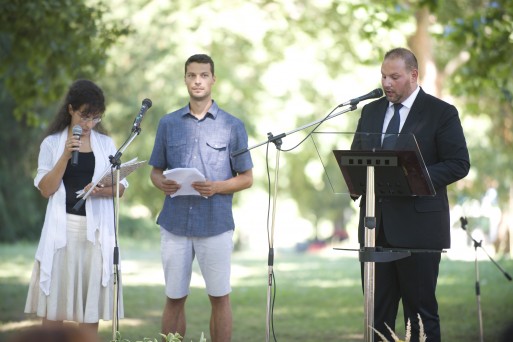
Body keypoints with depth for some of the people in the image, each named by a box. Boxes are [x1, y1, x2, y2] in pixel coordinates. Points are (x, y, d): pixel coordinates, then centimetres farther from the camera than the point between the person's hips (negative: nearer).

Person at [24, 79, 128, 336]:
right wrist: (66, 155, -13)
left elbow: (121, 185, 9)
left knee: (91, 302, 2)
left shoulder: (106, 144, 9)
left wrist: (105, 190, -12)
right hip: (62, 228, -2)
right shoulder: (52, 143, 3)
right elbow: (46, 189, -4)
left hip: (96, 229, 2)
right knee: (54, 301, 0)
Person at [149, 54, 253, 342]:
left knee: (219, 296, 3)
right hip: (176, 221, 2)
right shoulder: (168, 124, 10)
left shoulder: (232, 126, 4)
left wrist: (217, 187, -14)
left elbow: (246, 178, 4)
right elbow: (156, 170, 15)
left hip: (216, 223, -2)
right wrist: (162, 183, -9)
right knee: (175, 297, 5)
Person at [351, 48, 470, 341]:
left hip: (418, 225, -5)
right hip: (376, 223, 5)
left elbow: (459, 164, -8)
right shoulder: (371, 111, 14)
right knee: (377, 310, 7)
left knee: (421, 310, 0)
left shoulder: (441, 113, -3)